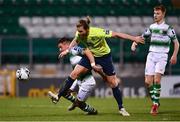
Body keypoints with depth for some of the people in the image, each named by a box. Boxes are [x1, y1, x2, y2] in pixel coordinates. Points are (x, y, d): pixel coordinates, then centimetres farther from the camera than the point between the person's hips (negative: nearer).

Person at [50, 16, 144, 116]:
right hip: (91, 56, 4)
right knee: (74, 73, -11)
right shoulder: (79, 34, -18)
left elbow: (116, 34, -28)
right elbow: (75, 41, 10)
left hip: (104, 56, -4)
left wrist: (134, 39, -26)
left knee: (113, 83, -1)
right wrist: (67, 50, 3)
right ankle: (59, 95, -2)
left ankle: (121, 108, 11)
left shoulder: (98, 32, -34)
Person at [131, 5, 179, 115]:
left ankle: (155, 103, -10)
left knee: (157, 80, -20)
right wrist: (135, 43, 2)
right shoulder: (152, 27, 12)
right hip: (151, 55, 5)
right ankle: (155, 102, 12)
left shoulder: (168, 28, -2)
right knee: (148, 81, -4)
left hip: (162, 56, -5)